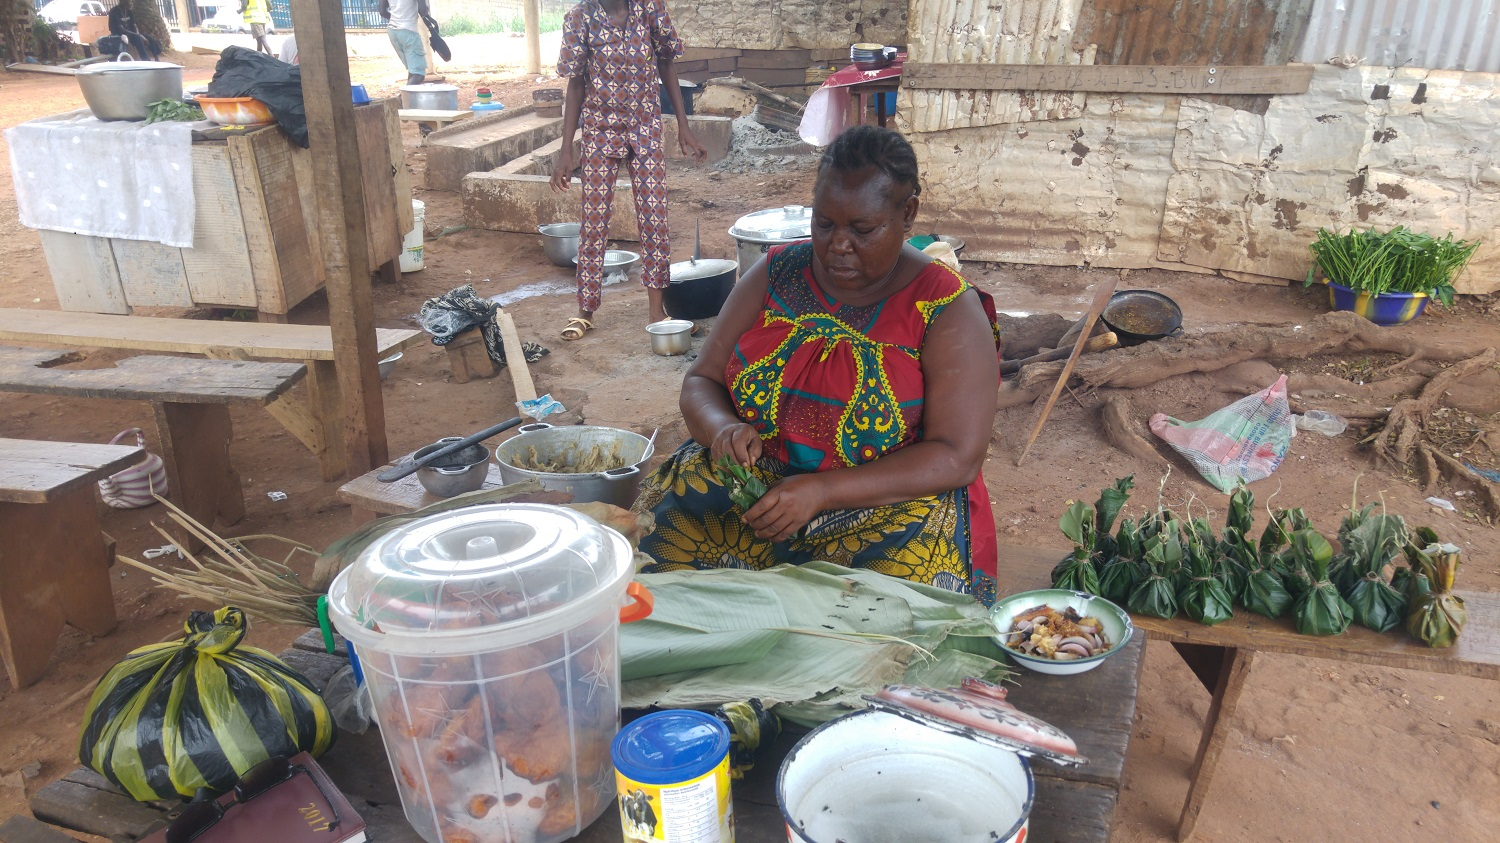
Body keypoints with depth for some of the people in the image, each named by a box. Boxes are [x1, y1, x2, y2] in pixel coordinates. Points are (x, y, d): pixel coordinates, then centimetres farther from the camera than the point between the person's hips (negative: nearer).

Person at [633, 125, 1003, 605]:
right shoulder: (775, 274, 6)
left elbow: (956, 457, -12)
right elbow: (701, 383, 8)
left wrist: (820, 491, -23)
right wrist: (722, 429, -18)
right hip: (749, 487, 4)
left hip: (889, 503, -3)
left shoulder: (949, 309, -6)